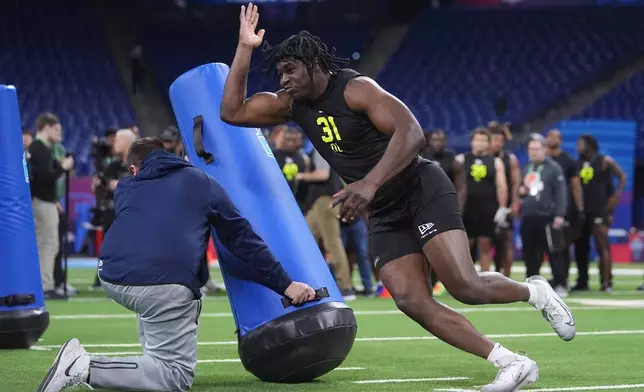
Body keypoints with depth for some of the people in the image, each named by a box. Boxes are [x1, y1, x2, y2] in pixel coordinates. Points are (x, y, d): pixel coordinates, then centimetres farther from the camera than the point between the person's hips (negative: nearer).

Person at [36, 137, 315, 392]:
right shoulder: (202, 183, 21)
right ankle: (86, 368, -17)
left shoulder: (124, 188, 27)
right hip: (165, 285, -5)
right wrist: (285, 285, 20)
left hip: (112, 278, 5)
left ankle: (154, 357, 24)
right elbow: (242, 239, 18)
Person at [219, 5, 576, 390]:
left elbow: (412, 133, -30)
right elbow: (232, 112, 5)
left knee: (465, 286, -22)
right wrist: (245, 47, -3)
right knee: (412, 301, -11)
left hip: (423, 192, -7)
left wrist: (370, 183, -42)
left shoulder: (355, 89, -18)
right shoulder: (292, 105, 4)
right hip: (384, 215, 7)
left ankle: (535, 292, 9)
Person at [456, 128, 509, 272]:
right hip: (467, 207, -1)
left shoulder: (496, 162, 7)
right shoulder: (461, 160, 5)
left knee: (485, 244, 2)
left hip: (488, 209, 1)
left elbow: (501, 186, 4)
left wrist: (502, 209, -4)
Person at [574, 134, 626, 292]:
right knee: (581, 246, 8)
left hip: (600, 210, -6)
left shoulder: (604, 161, -3)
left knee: (602, 246, -9)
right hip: (583, 210, 6)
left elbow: (622, 176, -4)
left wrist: (616, 196, -13)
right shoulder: (579, 164, 12)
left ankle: (607, 282, -9)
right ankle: (582, 282, 17)